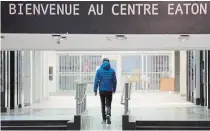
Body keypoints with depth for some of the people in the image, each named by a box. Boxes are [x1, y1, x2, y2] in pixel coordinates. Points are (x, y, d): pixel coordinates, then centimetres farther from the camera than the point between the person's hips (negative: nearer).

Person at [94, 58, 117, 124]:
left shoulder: (99, 70, -2)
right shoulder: (112, 70, 0)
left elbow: (96, 81, -4)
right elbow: (114, 81, 3)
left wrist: (95, 90, 0)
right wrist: (114, 89, 14)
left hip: (101, 90, 0)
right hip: (109, 90, 0)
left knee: (103, 105, 12)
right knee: (108, 104, 6)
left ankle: (104, 119, 15)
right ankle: (108, 115, -21)